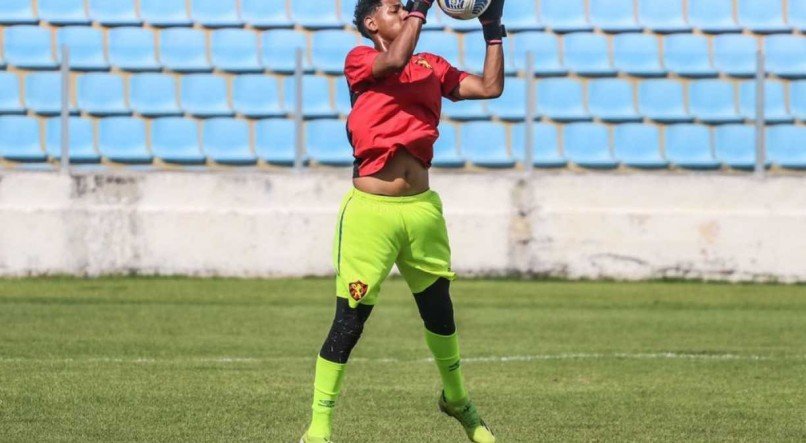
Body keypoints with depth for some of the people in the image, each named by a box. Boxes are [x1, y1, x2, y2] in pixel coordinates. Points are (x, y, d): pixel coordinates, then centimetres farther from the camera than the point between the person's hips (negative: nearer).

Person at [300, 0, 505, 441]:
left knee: (439, 311, 18)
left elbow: (490, 87, 9)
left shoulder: (431, 66, 13)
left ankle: (455, 398, 42)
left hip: (421, 207, 5)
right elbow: (395, 61, -23)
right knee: (349, 322, -6)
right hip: (370, 209, -5)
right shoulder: (360, 61, -2)